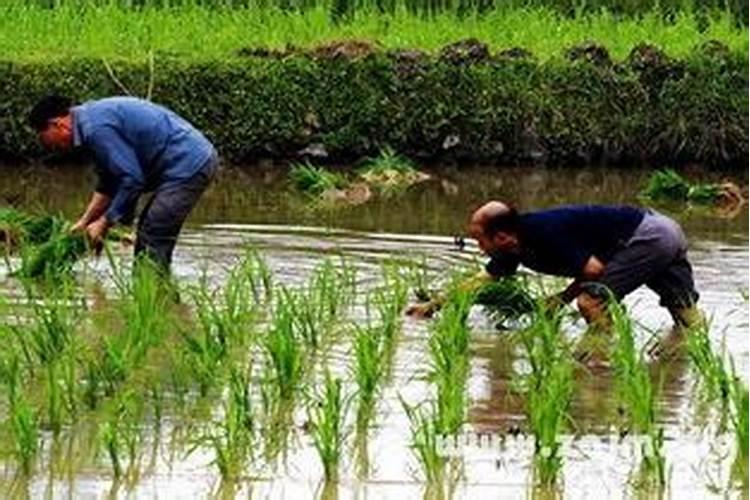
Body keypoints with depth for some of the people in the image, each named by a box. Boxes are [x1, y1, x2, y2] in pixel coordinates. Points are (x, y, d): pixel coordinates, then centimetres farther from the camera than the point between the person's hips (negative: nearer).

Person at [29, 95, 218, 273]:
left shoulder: (96, 128, -18)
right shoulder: (93, 117, 15)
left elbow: (132, 178, -19)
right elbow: (108, 184, 22)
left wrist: (104, 222, -9)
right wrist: (84, 222, 19)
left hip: (187, 165, -11)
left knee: (151, 246, -10)